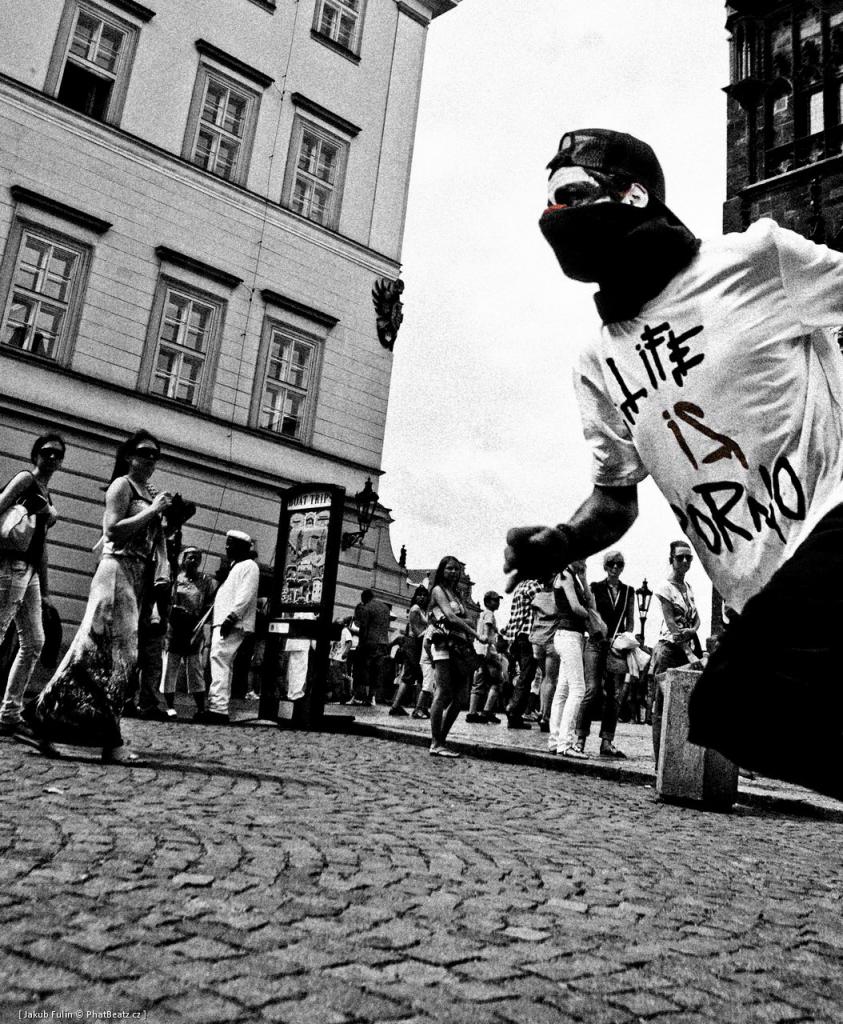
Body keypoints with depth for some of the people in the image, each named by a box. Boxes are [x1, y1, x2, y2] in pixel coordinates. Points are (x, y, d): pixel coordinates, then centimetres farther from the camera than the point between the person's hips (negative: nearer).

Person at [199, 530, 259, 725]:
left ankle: (218, 708, -27)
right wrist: (216, 620, 17)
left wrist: (230, 617, -23)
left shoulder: (249, 566, -2)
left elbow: (245, 596, -15)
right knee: (222, 664, 9)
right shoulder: (235, 567, 27)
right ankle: (218, 707, 12)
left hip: (233, 624, -10)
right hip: (222, 623, 10)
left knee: (219, 659, -21)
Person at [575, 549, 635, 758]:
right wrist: (606, 636, -14)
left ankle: (607, 742, 6)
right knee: (593, 690, -12)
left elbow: (631, 622, 16)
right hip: (596, 643, -3)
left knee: (614, 695, 1)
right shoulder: (595, 588, 5)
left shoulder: (629, 591, 13)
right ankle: (580, 738, -6)